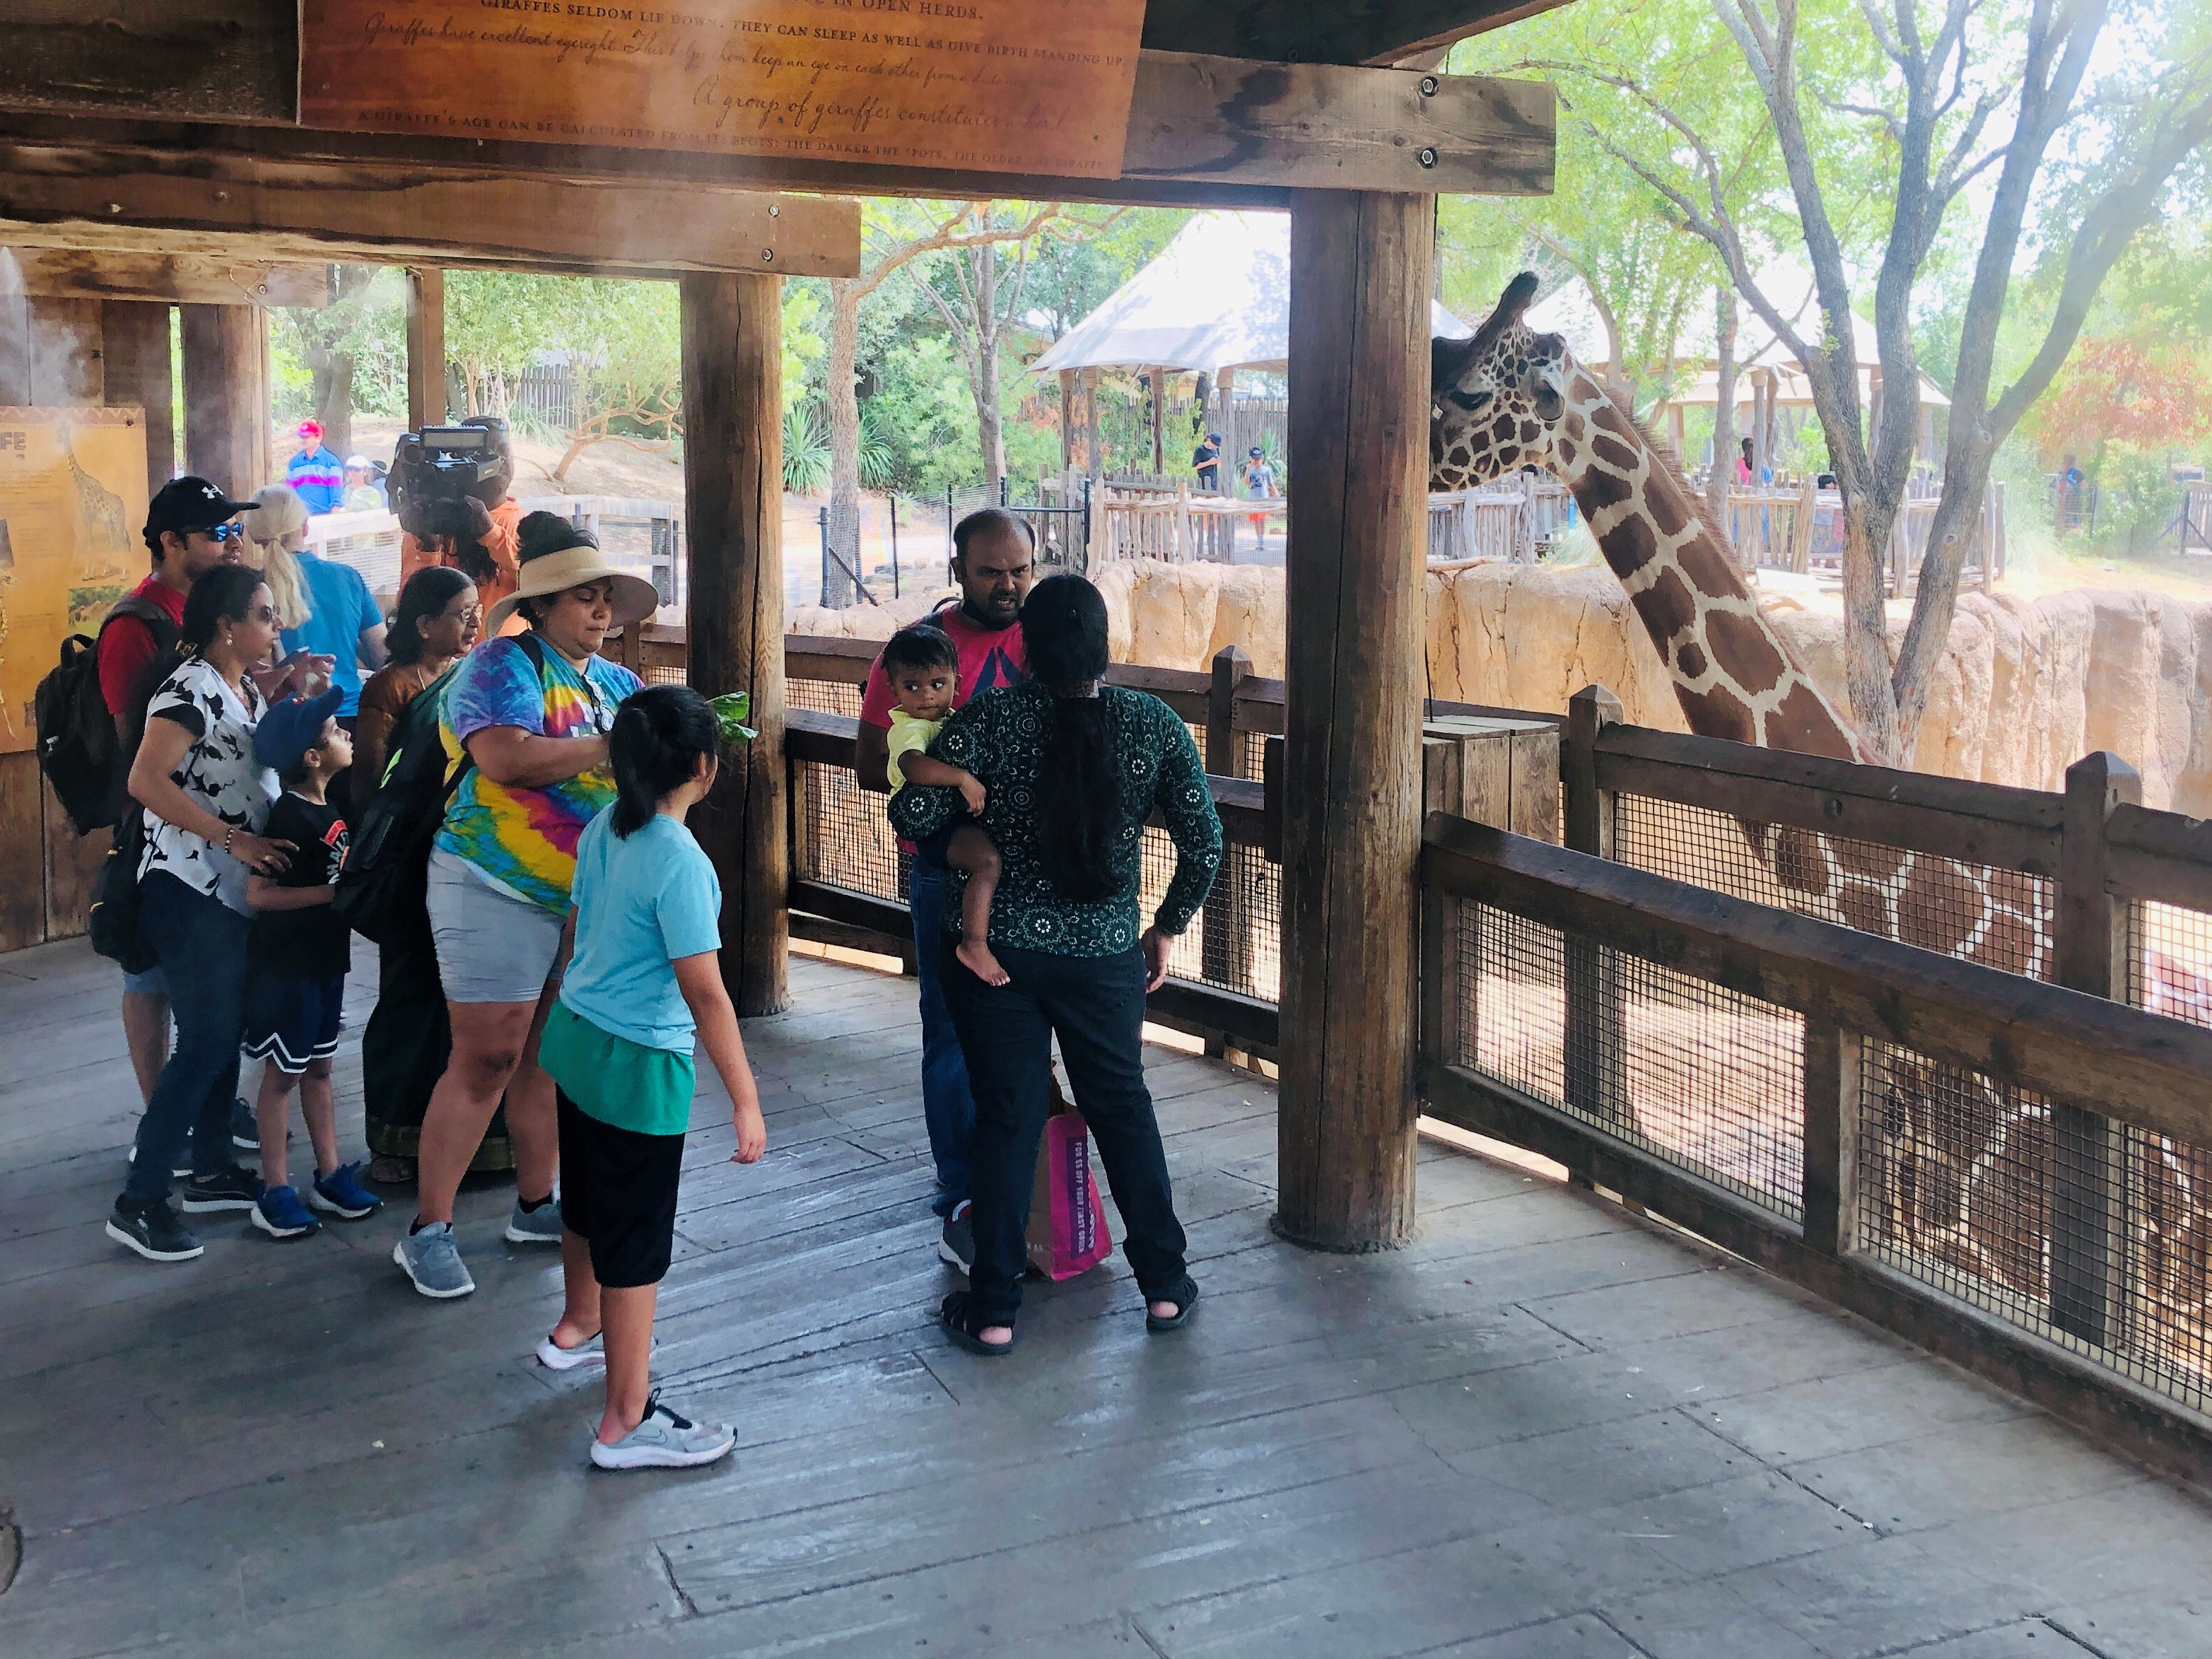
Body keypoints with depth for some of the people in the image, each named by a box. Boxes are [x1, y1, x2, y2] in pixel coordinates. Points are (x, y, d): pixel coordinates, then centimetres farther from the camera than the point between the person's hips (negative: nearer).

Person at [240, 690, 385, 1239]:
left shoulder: (329, 806, 6)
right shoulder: (289, 816, -20)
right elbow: (259, 894, -25)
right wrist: (332, 892, -24)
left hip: (325, 956, 8)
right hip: (286, 962, -8)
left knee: (319, 1068, 15)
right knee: (282, 1072, 1)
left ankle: (330, 1174, 23)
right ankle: (275, 1191, 9)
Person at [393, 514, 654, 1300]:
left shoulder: (620, 684, 13)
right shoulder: (505, 665, -10)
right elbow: (505, 758, -27)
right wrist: (611, 748, -25)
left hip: (587, 900, 7)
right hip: (498, 890, -7)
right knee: (486, 1059, -6)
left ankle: (535, 1206, 26)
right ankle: (428, 1231, 3)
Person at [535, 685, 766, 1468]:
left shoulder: (602, 831, 0)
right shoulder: (680, 861, -25)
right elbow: (705, 994, -25)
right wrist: (746, 1101, -21)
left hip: (574, 1038, 9)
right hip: (638, 1066, -9)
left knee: (588, 1199, 29)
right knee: (637, 1241, 2)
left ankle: (578, 1328, 52)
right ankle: (627, 1423, 12)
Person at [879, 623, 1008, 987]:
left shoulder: (949, 719, 17)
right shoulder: (911, 728, -14)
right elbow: (911, 765, -37)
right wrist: (963, 779, -40)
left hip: (959, 818, 10)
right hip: (934, 830, -10)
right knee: (986, 857, -33)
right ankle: (974, 944, -28)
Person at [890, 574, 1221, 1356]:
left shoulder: (990, 721, -13)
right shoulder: (1154, 724, -7)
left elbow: (913, 814, -18)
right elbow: (1204, 844, -5)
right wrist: (1168, 927, 10)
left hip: (997, 950, -1)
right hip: (1105, 957, 1)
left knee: (1007, 1116, 9)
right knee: (1122, 1105, 18)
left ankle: (993, 1310, 15)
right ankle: (1164, 1286, 25)